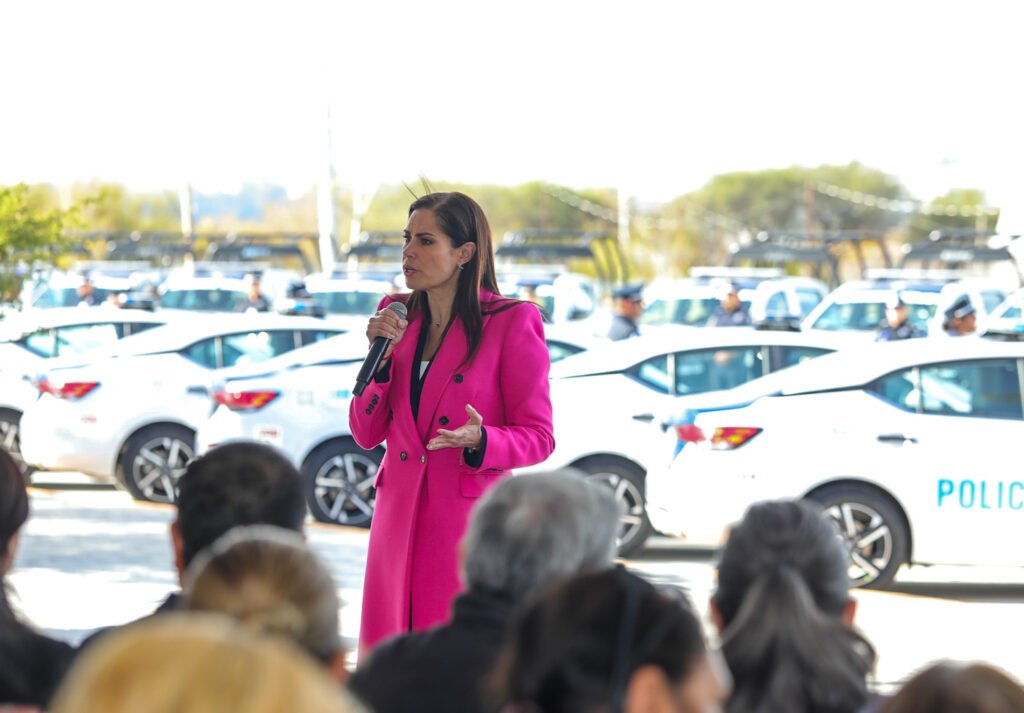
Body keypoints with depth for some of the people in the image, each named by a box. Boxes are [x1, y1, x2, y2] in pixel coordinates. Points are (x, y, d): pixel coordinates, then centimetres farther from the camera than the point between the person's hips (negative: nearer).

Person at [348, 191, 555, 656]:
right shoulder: (397, 316, 11)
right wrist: (380, 355, -3)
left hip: (470, 519, -5)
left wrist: (478, 440, -23)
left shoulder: (512, 323, -5)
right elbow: (365, 434, 10)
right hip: (398, 521, 5)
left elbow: (538, 438, -4)